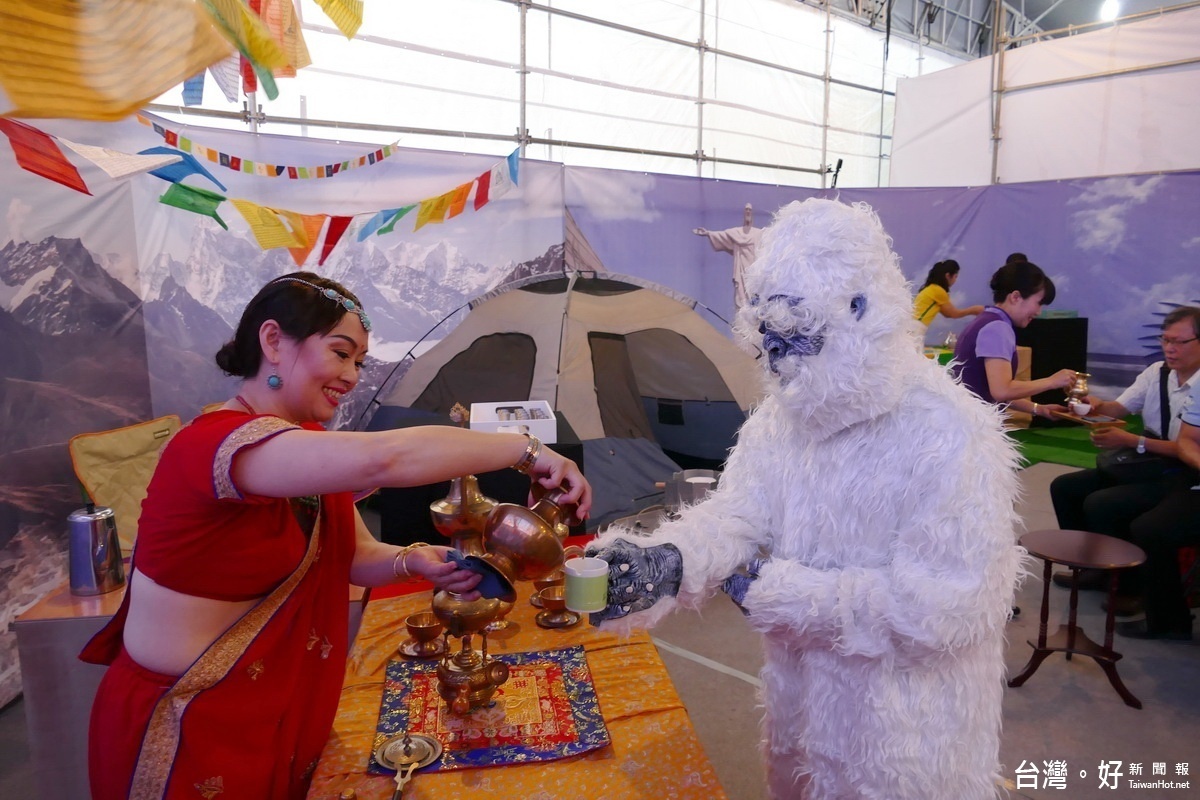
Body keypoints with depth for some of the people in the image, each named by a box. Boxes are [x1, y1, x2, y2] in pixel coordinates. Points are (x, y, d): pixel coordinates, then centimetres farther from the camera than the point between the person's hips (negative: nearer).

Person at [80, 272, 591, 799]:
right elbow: (382, 458, -42)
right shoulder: (215, 442, -28)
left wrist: (418, 562, -19)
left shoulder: (310, 448, 2)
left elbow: (353, 554, 2)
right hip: (185, 733, -7)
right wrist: (525, 450, -35)